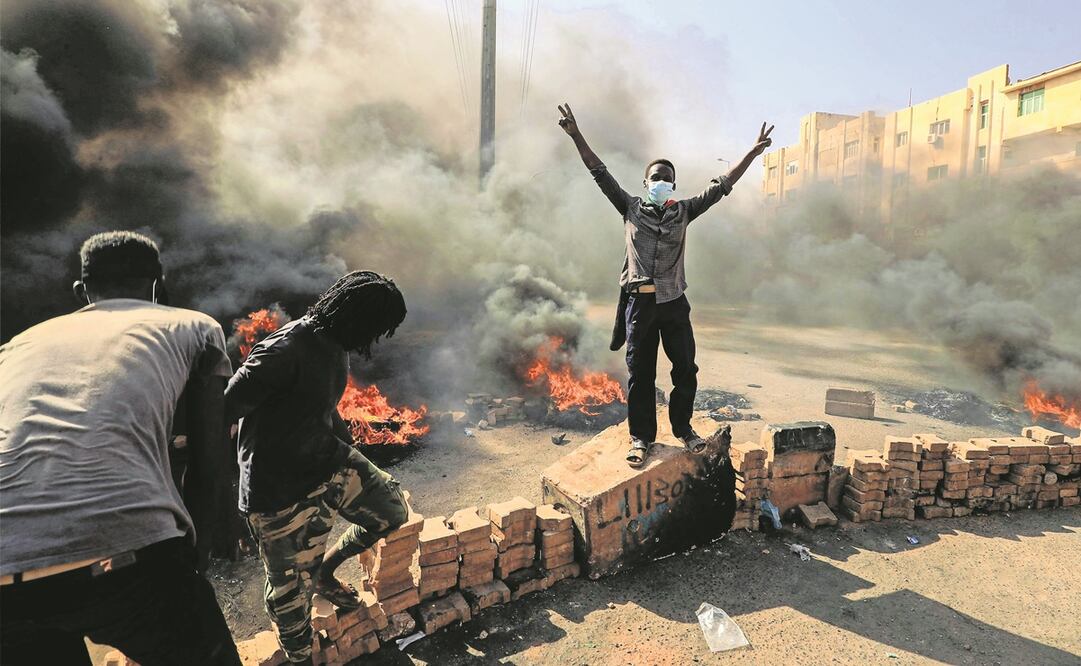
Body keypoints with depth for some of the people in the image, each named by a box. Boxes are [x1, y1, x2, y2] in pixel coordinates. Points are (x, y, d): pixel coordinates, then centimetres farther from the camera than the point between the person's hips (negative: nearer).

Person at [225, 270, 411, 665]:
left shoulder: (334, 345, 0)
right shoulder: (285, 351, -28)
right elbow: (224, 410, -26)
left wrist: (357, 462, 27)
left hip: (328, 463, 8)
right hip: (280, 488, -7)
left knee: (392, 509, 8)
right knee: (293, 587, 9)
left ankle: (325, 569, 29)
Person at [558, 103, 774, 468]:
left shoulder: (684, 211, 10)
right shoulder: (631, 208, 6)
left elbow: (721, 186, 10)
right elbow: (601, 174, 1)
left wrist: (753, 153, 5)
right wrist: (577, 136, -5)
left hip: (674, 302, 2)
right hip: (639, 301, -2)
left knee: (685, 369, 8)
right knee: (640, 373, 5)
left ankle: (683, 428, 28)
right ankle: (641, 437, 18)